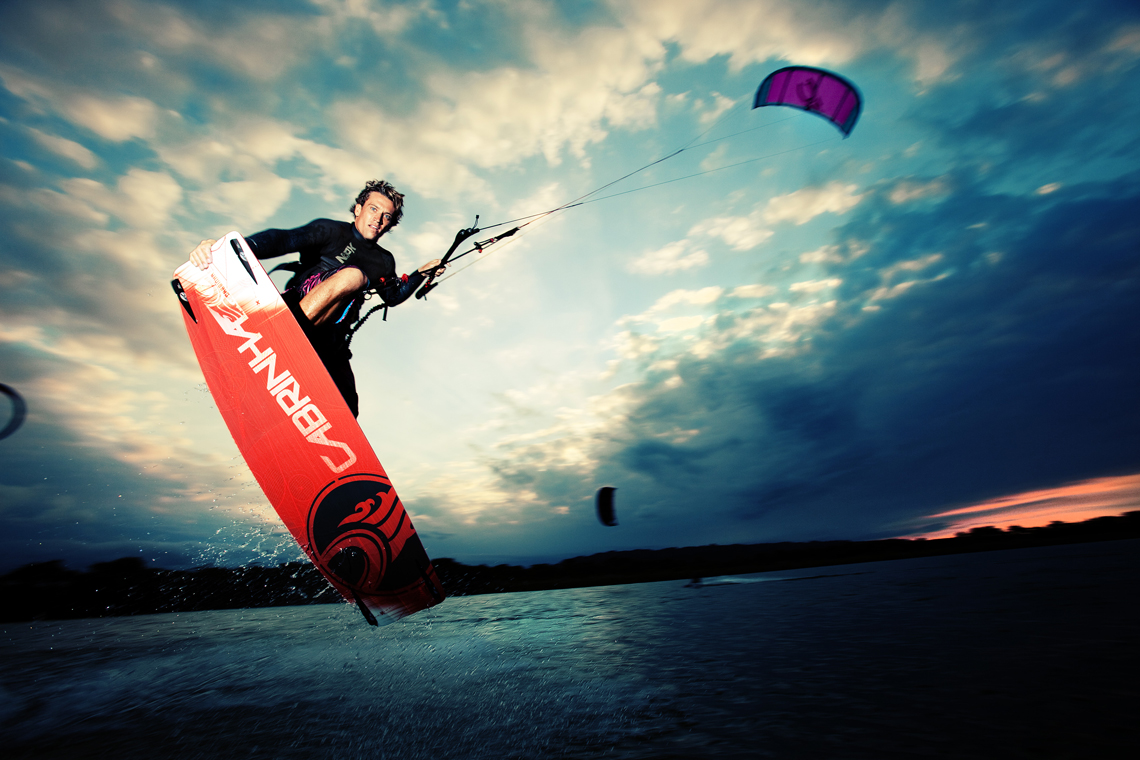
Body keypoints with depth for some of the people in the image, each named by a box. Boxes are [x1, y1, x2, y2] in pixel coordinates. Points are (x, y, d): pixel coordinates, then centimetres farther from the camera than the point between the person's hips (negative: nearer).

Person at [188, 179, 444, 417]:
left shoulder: (384, 262, 18)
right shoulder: (330, 231, 3)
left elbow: (392, 296, 35)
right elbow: (284, 239, -15)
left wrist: (421, 274, 26)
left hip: (330, 341, 5)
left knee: (347, 411, -7)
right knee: (353, 274, -32)